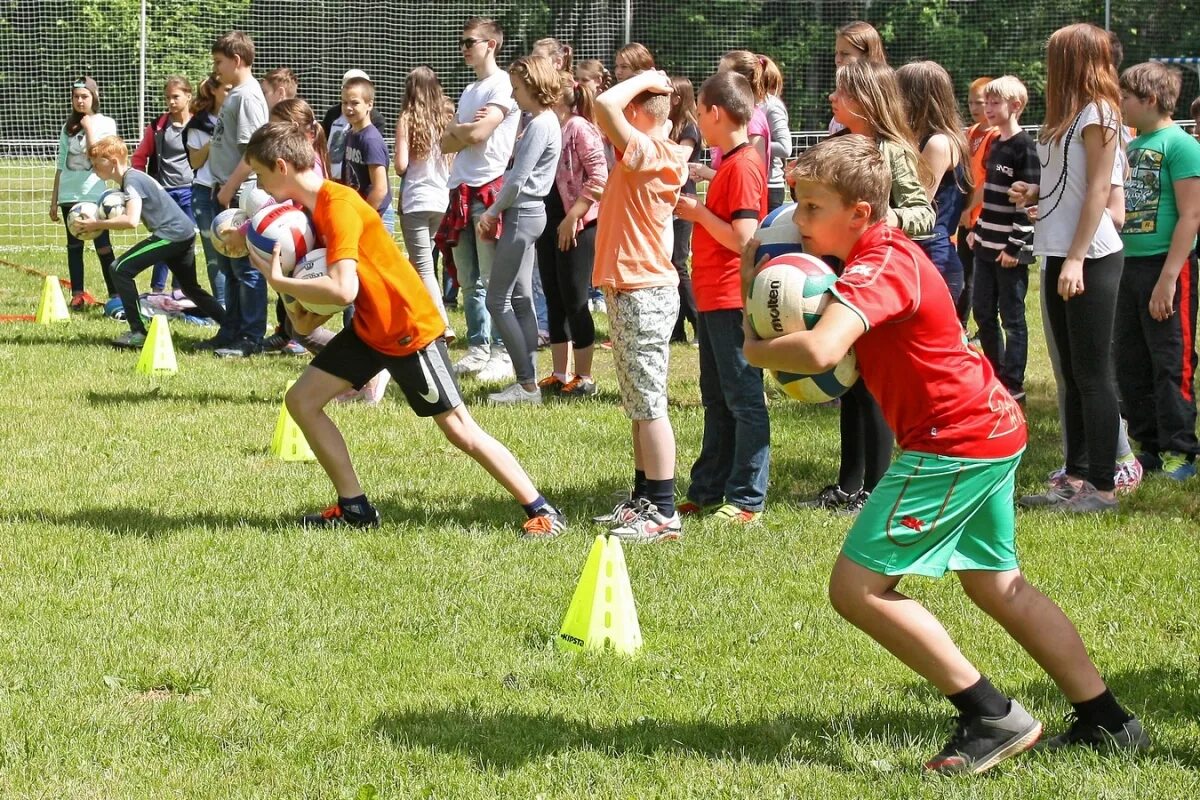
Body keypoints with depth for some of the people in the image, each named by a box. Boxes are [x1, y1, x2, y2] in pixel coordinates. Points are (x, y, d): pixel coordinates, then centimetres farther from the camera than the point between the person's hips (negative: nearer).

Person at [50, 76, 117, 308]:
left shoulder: (105, 123, 1)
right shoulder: (68, 126, 13)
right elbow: (61, 165, 16)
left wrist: (89, 128, -9)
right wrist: (54, 200, 14)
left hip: (94, 194, -4)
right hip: (69, 195, 4)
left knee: (102, 245, -7)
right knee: (74, 245, 6)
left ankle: (115, 294, -4)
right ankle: (77, 294, 8)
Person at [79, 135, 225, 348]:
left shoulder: (132, 180, -13)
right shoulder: (133, 178, 17)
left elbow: (131, 221, -25)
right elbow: (131, 216, 20)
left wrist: (98, 224, -16)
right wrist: (100, 223, 6)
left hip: (172, 234, -10)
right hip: (185, 234, 10)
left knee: (121, 270, -9)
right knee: (191, 289, 24)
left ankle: (138, 332, -8)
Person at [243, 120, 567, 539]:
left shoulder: (338, 206, -25)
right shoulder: (309, 207, 5)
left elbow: (343, 290, -34)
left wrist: (278, 281, -23)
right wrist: (305, 314, -8)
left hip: (410, 330, -9)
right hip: (369, 328, 9)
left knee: (458, 427, -6)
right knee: (301, 400, 4)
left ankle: (543, 514, 1)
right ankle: (354, 507, 11)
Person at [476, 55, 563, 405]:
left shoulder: (540, 125, -17)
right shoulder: (544, 121, 13)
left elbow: (517, 179, -19)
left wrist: (492, 213, -7)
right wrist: (498, 212, 7)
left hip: (522, 214, -10)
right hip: (527, 213, 10)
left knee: (497, 300, -8)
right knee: (520, 299, 10)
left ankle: (527, 384, -8)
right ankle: (528, 380, 11)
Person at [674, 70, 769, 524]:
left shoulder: (742, 165, -16)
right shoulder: (729, 163, 15)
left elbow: (742, 238, -22)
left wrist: (698, 212, -12)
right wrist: (695, 210, 8)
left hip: (732, 300, -11)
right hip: (713, 298, 11)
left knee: (743, 399, -5)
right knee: (716, 400, 15)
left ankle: (748, 499, -3)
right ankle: (708, 491, 22)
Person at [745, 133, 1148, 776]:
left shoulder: (879, 265, -21)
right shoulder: (881, 254, 11)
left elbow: (818, 351, -36)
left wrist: (755, 349, -16)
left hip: (954, 444, -11)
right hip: (992, 432, 11)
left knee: (857, 586, -9)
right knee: (993, 583, 23)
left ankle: (992, 718, -7)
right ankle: (1106, 721, 27)